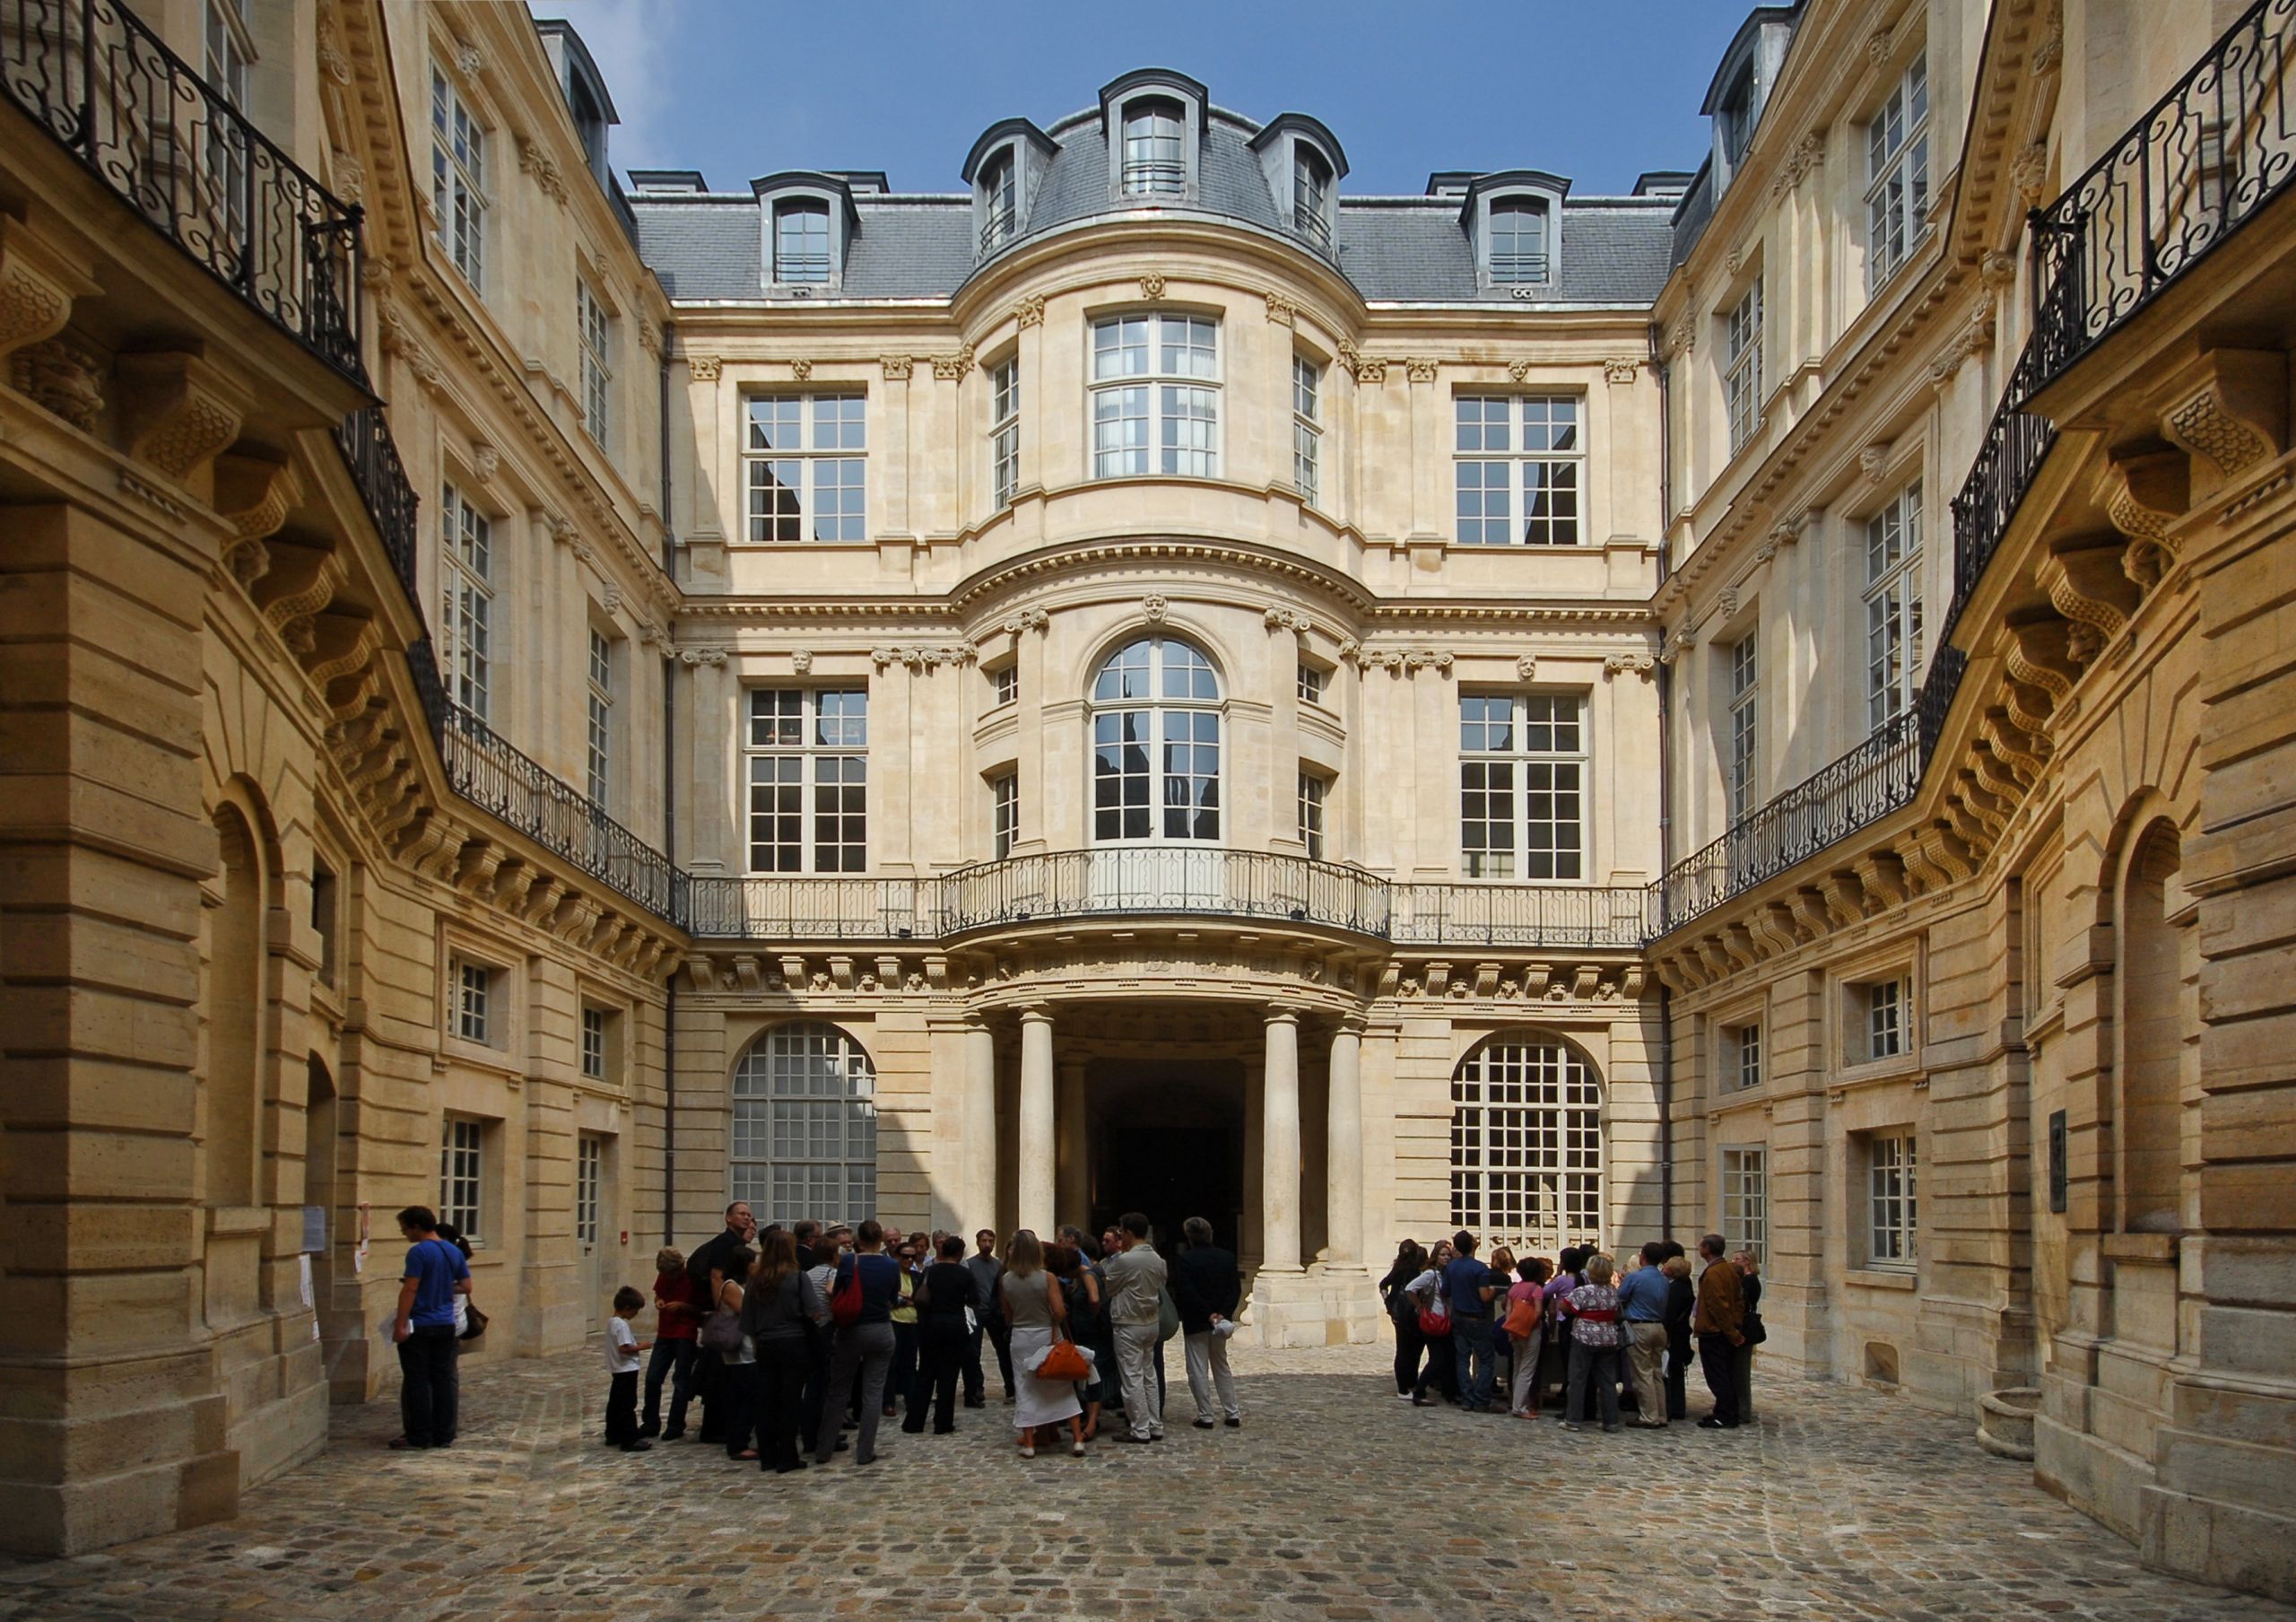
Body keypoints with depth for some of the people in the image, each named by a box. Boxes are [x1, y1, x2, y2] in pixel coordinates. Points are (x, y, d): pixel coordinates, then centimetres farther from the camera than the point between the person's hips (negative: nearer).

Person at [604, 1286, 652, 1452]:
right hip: (627, 1370, -10)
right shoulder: (622, 1325, -20)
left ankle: (613, 1435, 26)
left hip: (618, 1370, 10)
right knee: (627, 1405, -7)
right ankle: (630, 1440, -6)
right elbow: (624, 1348, -27)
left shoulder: (612, 1321, 10)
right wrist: (640, 1348, -15)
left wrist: (635, 1345, 10)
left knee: (615, 1402, 17)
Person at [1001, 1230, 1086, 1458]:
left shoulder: (1005, 1280, -4)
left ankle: (1028, 1443, 7)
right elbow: (1060, 1312, -17)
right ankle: (1077, 1438, 5)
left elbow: (1007, 1317, 4)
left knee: (1026, 1389, 8)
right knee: (1063, 1387, 7)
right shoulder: (1047, 1278, -13)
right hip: (1047, 1335, -1)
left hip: (1021, 1338, 2)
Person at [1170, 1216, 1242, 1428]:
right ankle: (1233, 1413, 15)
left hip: (1195, 1323, -5)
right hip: (1220, 1320, 5)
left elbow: (1185, 1292, -19)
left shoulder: (1183, 1260, -13)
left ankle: (1205, 1416, 4)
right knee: (1221, 1367, 17)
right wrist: (1224, 1313, -9)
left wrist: (1208, 1314, -15)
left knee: (1198, 1370, 3)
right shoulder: (1227, 1257, 1)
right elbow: (1235, 1289, -3)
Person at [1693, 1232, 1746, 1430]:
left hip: (1713, 1332, -9)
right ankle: (1730, 1415, 19)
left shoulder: (1712, 1274, -18)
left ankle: (1723, 1417, -2)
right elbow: (1739, 1299, 12)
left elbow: (1719, 1305, -21)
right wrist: (1736, 1330, 12)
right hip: (1729, 1333, 9)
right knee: (1728, 1375, 13)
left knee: (1717, 1376, -3)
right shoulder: (1730, 1270, 9)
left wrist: (1732, 1333, -15)